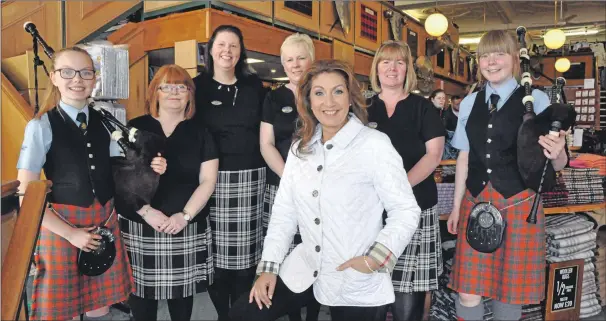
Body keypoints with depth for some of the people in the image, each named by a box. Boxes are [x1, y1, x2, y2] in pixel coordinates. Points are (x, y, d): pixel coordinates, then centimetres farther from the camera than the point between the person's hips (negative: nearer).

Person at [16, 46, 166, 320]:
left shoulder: (105, 122, 4)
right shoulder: (41, 126, -9)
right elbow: (26, 194, -11)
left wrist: (149, 169, -9)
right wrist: (70, 233, -14)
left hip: (105, 222, 4)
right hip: (62, 226, -3)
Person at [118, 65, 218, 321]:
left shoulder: (200, 133, 6)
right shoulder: (135, 128, 3)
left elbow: (208, 180, 0)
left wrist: (185, 215, -13)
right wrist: (146, 211, -14)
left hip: (187, 229, 1)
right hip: (140, 228, 0)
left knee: (181, 290, 9)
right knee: (142, 290, 5)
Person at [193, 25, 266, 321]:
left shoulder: (254, 86, 10)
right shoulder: (198, 87, 2)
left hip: (251, 177, 2)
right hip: (214, 178, -2)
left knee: (246, 251, 7)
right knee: (217, 251, 2)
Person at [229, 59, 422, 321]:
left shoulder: (375, 144, -12)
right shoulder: (300, 148, 6)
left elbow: (406, 211, -11)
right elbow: (284, 211, 7)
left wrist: (376, 258, -22)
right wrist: (269, 266, 2)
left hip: (358, 287, -5)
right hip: (306, 270, 5)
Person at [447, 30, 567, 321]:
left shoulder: (536, 100, -3)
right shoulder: (469, 103, 8)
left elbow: (556, 164, -5)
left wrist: (557, 155, -28)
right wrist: (456, 206, 11)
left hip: (519, 204, -2)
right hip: (476, 203, 3)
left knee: (510, 292, 10)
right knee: (468, 294, 2)